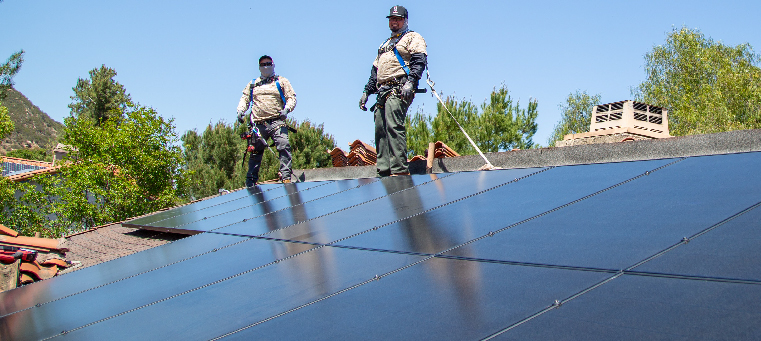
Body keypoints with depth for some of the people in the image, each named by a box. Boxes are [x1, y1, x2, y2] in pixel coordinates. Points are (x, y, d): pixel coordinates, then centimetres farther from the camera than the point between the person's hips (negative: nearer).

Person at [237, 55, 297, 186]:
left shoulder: (281, 81, 16)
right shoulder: (252, 84, 24)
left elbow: (291, 97, 8)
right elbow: (244, 98, 19)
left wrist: (287, 109, -12)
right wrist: (241, 110, -2)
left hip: (276, 122, -2)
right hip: (258, 124, 3)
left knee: (284, 146, -21)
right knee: (255, 152, 4)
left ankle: (286, 176, -21)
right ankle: (251, 181, 12)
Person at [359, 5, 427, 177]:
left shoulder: (413, 38, 10)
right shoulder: (385, 44, 33)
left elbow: (419, 61, -7)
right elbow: (375, 71, 33)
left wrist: (411, 81, -22)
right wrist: (367, 91, 23)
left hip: (399, 89, -8)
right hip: (383, 91, 8)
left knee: (394, 126, -21)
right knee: (380, 130, -1)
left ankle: (399, 169, -25)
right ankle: (384, 170, -1)